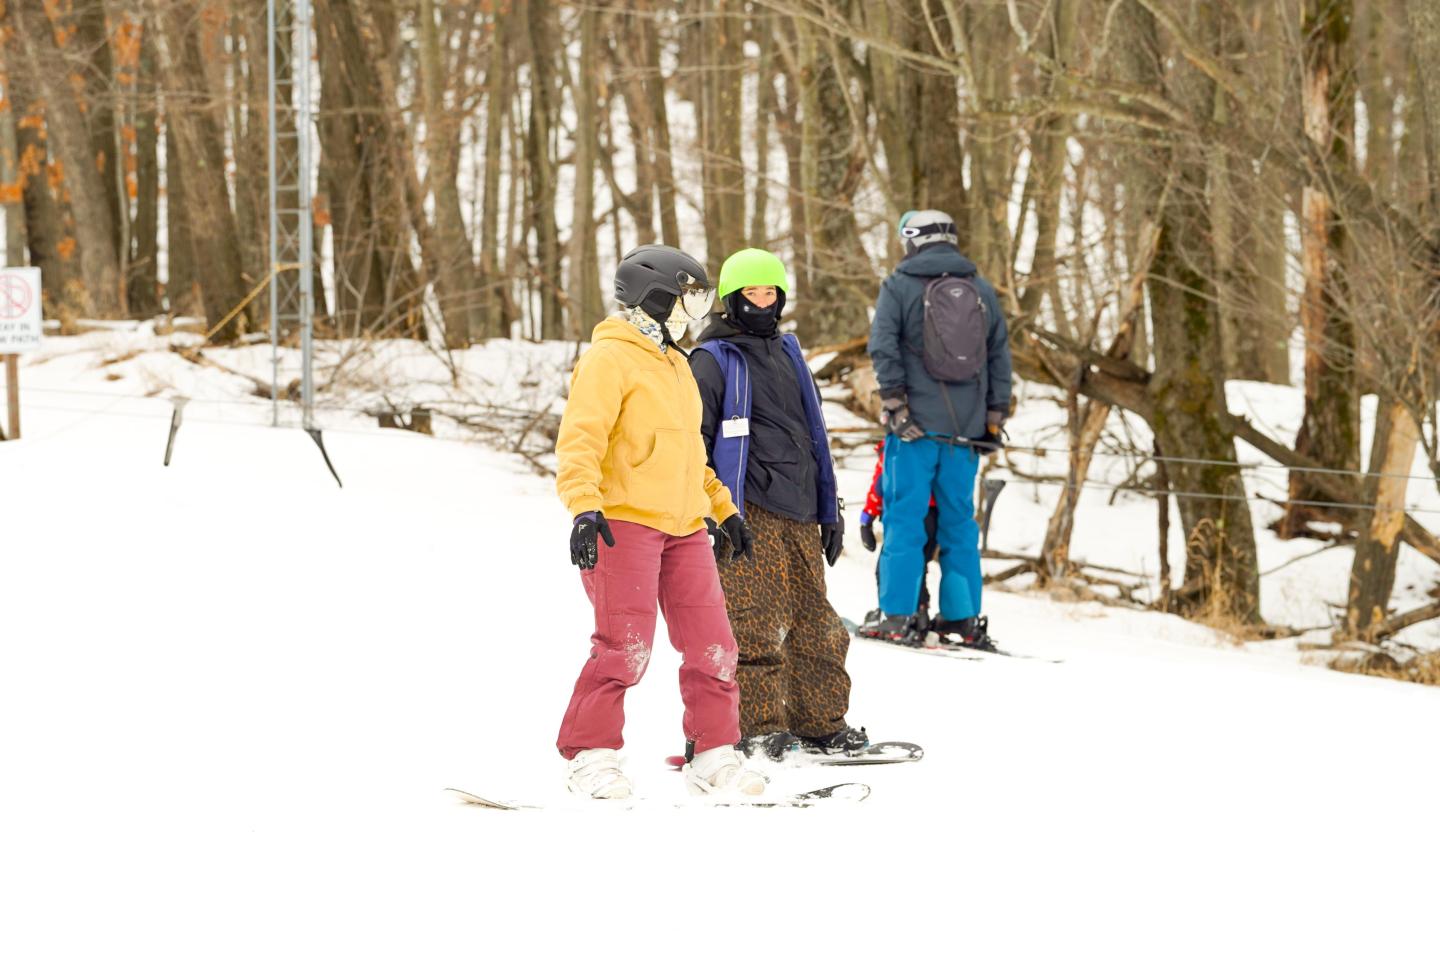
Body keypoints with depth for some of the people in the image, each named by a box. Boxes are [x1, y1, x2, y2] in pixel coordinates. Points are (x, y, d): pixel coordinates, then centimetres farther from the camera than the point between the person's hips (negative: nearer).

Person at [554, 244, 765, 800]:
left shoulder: (675, 363, 22)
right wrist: (584, 507, -27)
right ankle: (590, 756, -2)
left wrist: (722, 507, 30)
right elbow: (580, 438, -15)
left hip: (684, 527, 8)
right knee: (625, 648, -12)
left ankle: (713, 757, 12)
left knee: (711, 647, 4)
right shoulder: (610, 358, -6)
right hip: (625, 523, -8)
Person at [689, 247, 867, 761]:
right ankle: (759, 727, -6)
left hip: (799, 512, 6)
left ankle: (820, 722, 16)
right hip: (747, 511, -6)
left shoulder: (788, 353, 20)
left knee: (814, 621, 7)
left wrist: (829, 509, 21)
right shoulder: (713, 360, 0)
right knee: (757, 621, -11)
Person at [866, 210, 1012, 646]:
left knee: (904, 513, -1)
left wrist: (894, 402, -9)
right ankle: (962, 616, 10)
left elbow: (883, 346, -11)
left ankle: (896, 613, -6)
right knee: (959, 517, 10)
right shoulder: (982, 290, 11)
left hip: (916, 423, -3)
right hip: (965, 425, 3)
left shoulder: (899, 286, -1)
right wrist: (995, 415, 14)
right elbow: (1000, 355, 11)